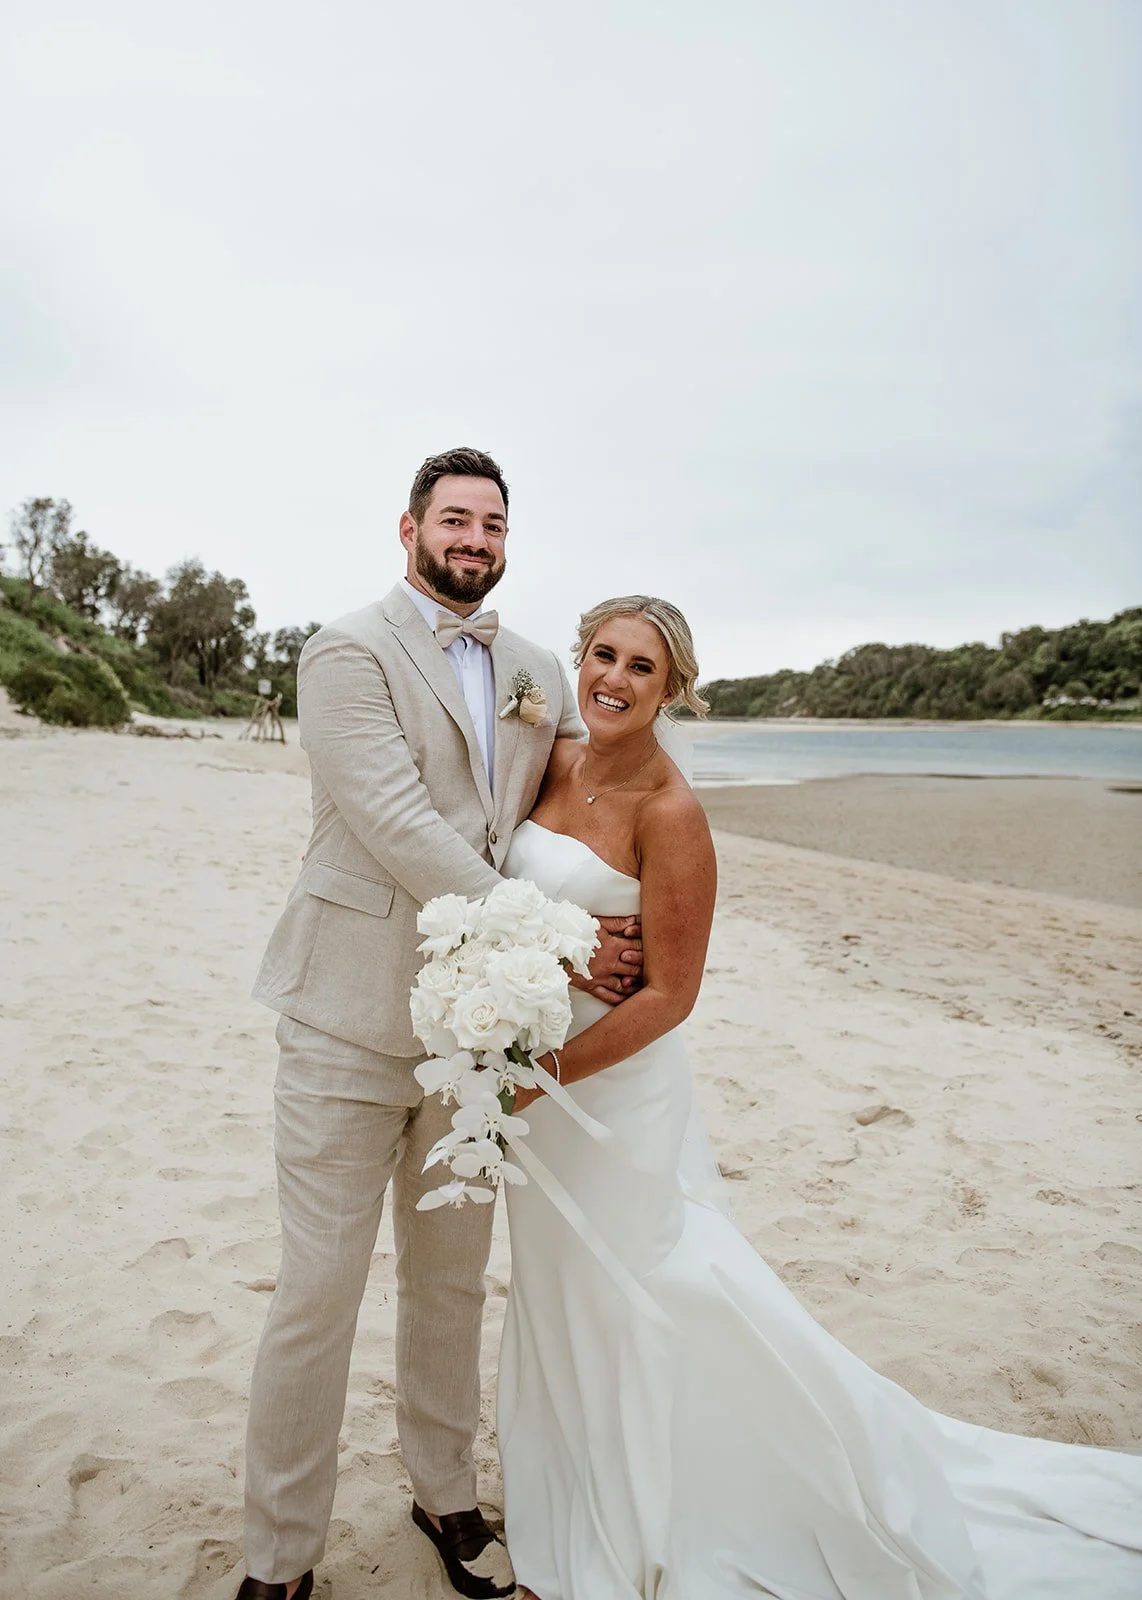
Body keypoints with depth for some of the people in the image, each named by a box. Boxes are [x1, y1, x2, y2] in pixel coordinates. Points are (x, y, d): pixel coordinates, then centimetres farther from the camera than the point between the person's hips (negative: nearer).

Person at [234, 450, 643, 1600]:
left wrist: (603, 931, -2)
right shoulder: (348, 652, -7)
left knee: (449, 1280, 18)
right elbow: (400, 827, -17)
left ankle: (444, 1496, 39)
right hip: (352, 1019, -5)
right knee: (318, 1295, 4)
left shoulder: (538, 673, 11)